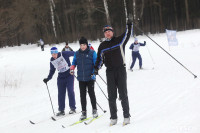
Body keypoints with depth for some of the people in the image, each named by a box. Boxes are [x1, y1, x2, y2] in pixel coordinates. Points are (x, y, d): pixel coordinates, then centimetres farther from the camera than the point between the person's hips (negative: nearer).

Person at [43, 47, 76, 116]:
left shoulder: (64, 54, -14)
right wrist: (48, 78, 7)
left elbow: (75, 53, -7)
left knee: (70, 91, -8)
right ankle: (61, 110, 9)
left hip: (69, 75, -5)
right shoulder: (52, 61, 2)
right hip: (61, 78, 5)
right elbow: (52, 71, 14)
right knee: (61, 94, 3)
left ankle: (72, 108, 2)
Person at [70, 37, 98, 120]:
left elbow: (96, 63, -3)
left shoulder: (92, 53, -2)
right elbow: (74, 62, 19)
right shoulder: (77, 54, 9)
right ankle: (84, 112, 9)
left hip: (90, 78, -3)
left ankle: (94, 110, 12)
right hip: (81, 78, 3)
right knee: (82, 95, 4)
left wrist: (94, 72, -16)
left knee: (91, 93, -2)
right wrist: (72, 68, -1)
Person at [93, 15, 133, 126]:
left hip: (121, 70, -2)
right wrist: (96, 68, 0)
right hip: (110, 72, 2)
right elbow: (99, 59, 13)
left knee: (123, 95, -1)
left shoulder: (120, 40, 5)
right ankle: (113, 117, 8)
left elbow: (127, 35, 0)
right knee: (111, 96, 2)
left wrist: (129, 25, -13)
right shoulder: (102, 46, 11)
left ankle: (126, 116, 5)